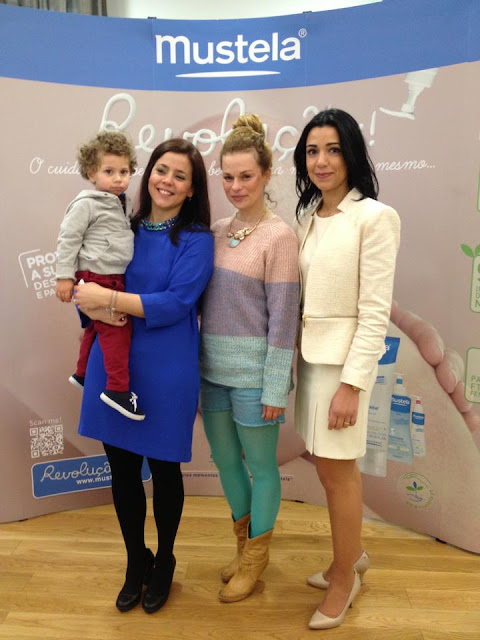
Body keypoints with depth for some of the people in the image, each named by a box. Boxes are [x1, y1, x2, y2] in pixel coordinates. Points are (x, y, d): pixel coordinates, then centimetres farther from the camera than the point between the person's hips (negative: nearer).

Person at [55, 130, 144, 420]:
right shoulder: (86, 204, -12)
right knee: (118, 328, -13)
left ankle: (82, 374, 38)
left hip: (116, 277, 9)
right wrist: (65, 276, -14)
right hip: (96, 277, -9)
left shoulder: (125, 203, 11)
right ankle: (118, 389, -8)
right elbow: (68, 239, -12)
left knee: (98, 327, 20)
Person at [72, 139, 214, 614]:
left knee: (163, 468, 12)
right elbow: (85, 285, 8)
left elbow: (176, 303, -17)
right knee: (122, 469, 14)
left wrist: (110, 299, -20)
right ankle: (136, 562, 39)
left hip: (166, 370, -4)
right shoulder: (123, 228, 8)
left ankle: (164, 562, 39)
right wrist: (95, 306, -15)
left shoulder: (195, 239, -5)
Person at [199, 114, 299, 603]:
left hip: (252, 369, -6)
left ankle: (256, 556, 35)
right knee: (224, 458, 19)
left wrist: (274, 388, -13)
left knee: (260, 464, 11)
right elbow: (199, 298, 12)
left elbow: (282, 316, -13)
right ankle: (244, 543, 44)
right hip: (212, 365, 7)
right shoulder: (216, 231, 8)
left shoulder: (278, 236, -11)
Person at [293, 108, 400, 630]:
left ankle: (345, 575, 29)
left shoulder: (374, 217, -12)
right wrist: (293, 359, 9)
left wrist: (352, 383, -18)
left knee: (337, 472, 6)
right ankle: (352, 555, 40)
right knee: (331, 468, 18)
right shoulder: (306, 216, 8)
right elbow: (299, 296, 10)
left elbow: (375, 310, -16)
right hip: (310, 356, 7)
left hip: (344, 359, -6)